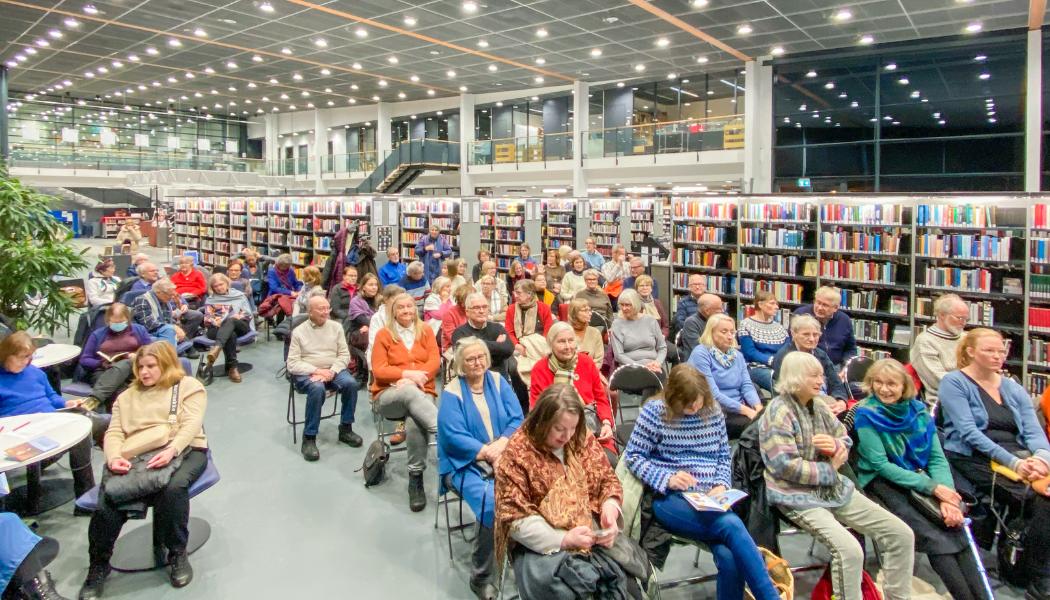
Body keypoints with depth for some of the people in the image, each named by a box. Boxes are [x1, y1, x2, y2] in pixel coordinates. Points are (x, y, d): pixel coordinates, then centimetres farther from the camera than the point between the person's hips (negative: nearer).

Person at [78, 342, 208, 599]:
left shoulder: (188, 386, 14)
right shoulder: (127, 396, 29)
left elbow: (191, 424, -2)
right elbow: (114, 432, 14)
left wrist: (171, 450, -22)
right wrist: (114, 457, -9)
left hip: (182, 450, -3)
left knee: (172, 488, -36)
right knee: (109, 496, -26)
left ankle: (178, 552, -13)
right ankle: (99, 564, -4)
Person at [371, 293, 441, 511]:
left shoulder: (426, 331, 14)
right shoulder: (383, 334, 9)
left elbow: (435, 361, 2)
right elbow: (378, 370, -2)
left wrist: (415, 378, -15)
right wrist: (407, 374, -16)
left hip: (422, 392, 1)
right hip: (389, 395, -1)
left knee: (414, 423, -34)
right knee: (410, 392, -39)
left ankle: (416, 479, -22)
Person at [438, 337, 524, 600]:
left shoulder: (499, 382, 10)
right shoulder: (451, 393, -1)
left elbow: (517, 420, 3)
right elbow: (454, 437, -10)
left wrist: (501, 444, -15)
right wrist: (488, 453, -19)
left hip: (505, 457, 3)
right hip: (466, 464, -3)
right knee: (491, 502, -30)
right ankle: (480, 577, -10)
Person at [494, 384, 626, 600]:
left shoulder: (583, 438, 4)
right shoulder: (517, 453, -10)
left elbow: (608, 480, 11)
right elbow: (514, 516, -13)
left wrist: (610, 509, -12)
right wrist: (563, 539, -22)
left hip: (590, 530, 4)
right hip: (541, 543, -4)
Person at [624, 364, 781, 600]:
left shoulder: (713, 411, 9)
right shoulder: (655, 411, -4)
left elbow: (724, 456, 16)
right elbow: (633, 456, -3)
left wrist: (722, 484, -3)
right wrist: (667, 479, -16)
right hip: (670, 499, -4)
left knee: (729, 556, -28)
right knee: (732, 525, -31)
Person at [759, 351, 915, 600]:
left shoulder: (819, 407, 10)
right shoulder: (778, 412, -14)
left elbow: (846, 442, 17)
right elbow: (786, 466, -21)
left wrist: (835, 446, -8)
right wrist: (830, 471, -11)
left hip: (836, 489, 8)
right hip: (798, 498, -8)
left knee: (902, 534, 2)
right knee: (849, 550, -29)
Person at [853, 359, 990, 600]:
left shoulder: (918, 410, 4)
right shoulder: (866, 414, -10)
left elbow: (937, 458, 2)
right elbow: (881, 465, -14)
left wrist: (947, 496, -15)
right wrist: (933, 487, -17)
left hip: (919, 478, 4)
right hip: (881, 483, -4)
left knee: (956, 528, -20)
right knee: (936, 539, -21)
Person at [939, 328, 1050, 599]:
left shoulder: (1013, 388, 20)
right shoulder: (954, 382, 0)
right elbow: (969, 433, -10)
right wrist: (1012, 462, -19)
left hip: (1019, 456, 5)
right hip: (975, 459, -5)